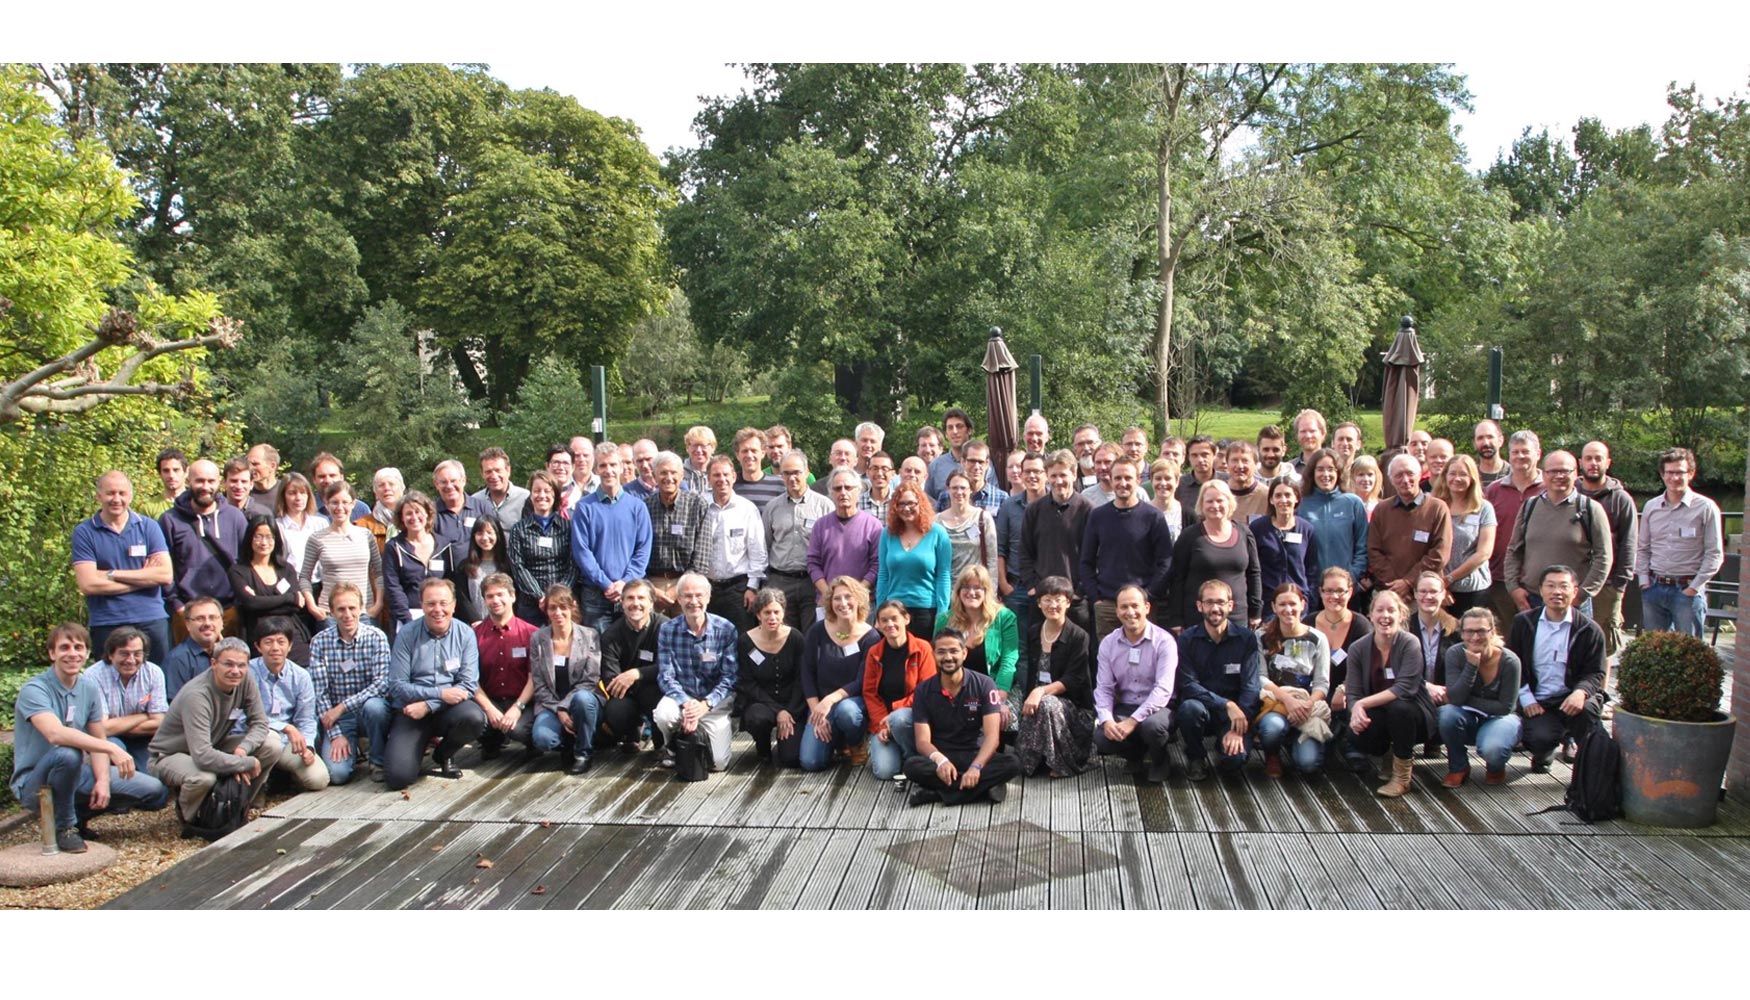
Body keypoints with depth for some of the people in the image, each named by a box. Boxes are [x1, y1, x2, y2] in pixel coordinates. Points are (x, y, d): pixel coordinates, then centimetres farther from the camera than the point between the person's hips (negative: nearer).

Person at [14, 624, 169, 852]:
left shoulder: (90, 688, 3)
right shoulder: (34, 690, -18)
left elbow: (97, 740, 5)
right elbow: (55, 734, -36)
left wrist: (103, 780, -12)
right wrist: (111, 748, -42)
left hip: (77, 775, 6)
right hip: (34, 783, -6)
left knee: (154, 791, -8)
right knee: (67, 754, -39)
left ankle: (78, 814, 10)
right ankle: (64, 827, -15)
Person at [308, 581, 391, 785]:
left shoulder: (376, 637, -8)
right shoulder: (320, 642, -3)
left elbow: (382, 684, -17)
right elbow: (320, 693, -5)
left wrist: (343, 706, -23)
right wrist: (335, 734, -13)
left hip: (370, 712, -1)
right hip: (338, 717, 1)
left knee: (373, 705, -36)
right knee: (337, 774, -21)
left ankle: (379, 762, -9)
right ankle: (351, 750, 17)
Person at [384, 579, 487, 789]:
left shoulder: (465, 634, -1)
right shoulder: (406, 635, -3)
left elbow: (469, 685, -7)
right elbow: (397, 686, -7)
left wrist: (428, 705, -18)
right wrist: (440, 693, -18)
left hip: (450, 708, 1)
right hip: (411, 711, -1)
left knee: (474, 718, -34)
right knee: (397, 777, -22)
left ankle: (444, 755, 1)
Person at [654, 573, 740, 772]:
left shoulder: (726, 629, -9)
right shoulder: (667, 629, -5)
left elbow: (729, 677, -10)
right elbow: (665, 676, -8)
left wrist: (706, 704, -24)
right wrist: (686, 704, -25)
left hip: (715, 701, -1)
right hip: (681, 696, 1)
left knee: (718, 762, -13)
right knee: (663, 714, -33)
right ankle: (675, 748, 3)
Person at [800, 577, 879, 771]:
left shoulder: (870, 637, -9)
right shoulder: (817, 631, -3)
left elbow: (862, 682, -14)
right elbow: (807, 675, -1)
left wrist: (830, 700, -28)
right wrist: (817, 711, -11)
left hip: (854, 701, -2)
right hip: (820, 703, 2)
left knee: (845, 710, -40)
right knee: (810, 762, -16)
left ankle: (857, 745, -4)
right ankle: (836, 740, 20)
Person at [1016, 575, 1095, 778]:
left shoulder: (1078, 636, -9)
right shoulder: (1034, 633, 10)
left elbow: (1073, 680, -16)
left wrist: (1042, 692, -29)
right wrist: (1028, 700, 2)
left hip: (1072, 703, -5)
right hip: (1038, 700, 5)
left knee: (1047, 705, -36)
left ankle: (1066, 764, -18)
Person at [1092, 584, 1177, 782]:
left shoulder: (1164, 641, -12)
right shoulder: (1108, 644, 2)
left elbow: (1163, 690, -21)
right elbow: (1103, 688, 0)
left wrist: (1132, 721, -29)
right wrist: (1106, 720, -20)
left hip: (1157, 708, -4)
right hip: (1124, 708, 4)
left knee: (1152, 725, -37)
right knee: (1101, 737, -24)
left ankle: (1158, 760, 0)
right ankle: (1139, 756, 9)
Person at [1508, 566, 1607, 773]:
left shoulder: (1590, 630, 1)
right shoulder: (1523, 622, 7)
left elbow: (1595, 673, -1)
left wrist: (1581, 692, -23)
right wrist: (1526, 699, -4)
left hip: (1571, 699, 0)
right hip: (1538, 703, 0)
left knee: (1588, 708, -35)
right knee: (1541, 738, -28)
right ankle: (1544, 752, 13)